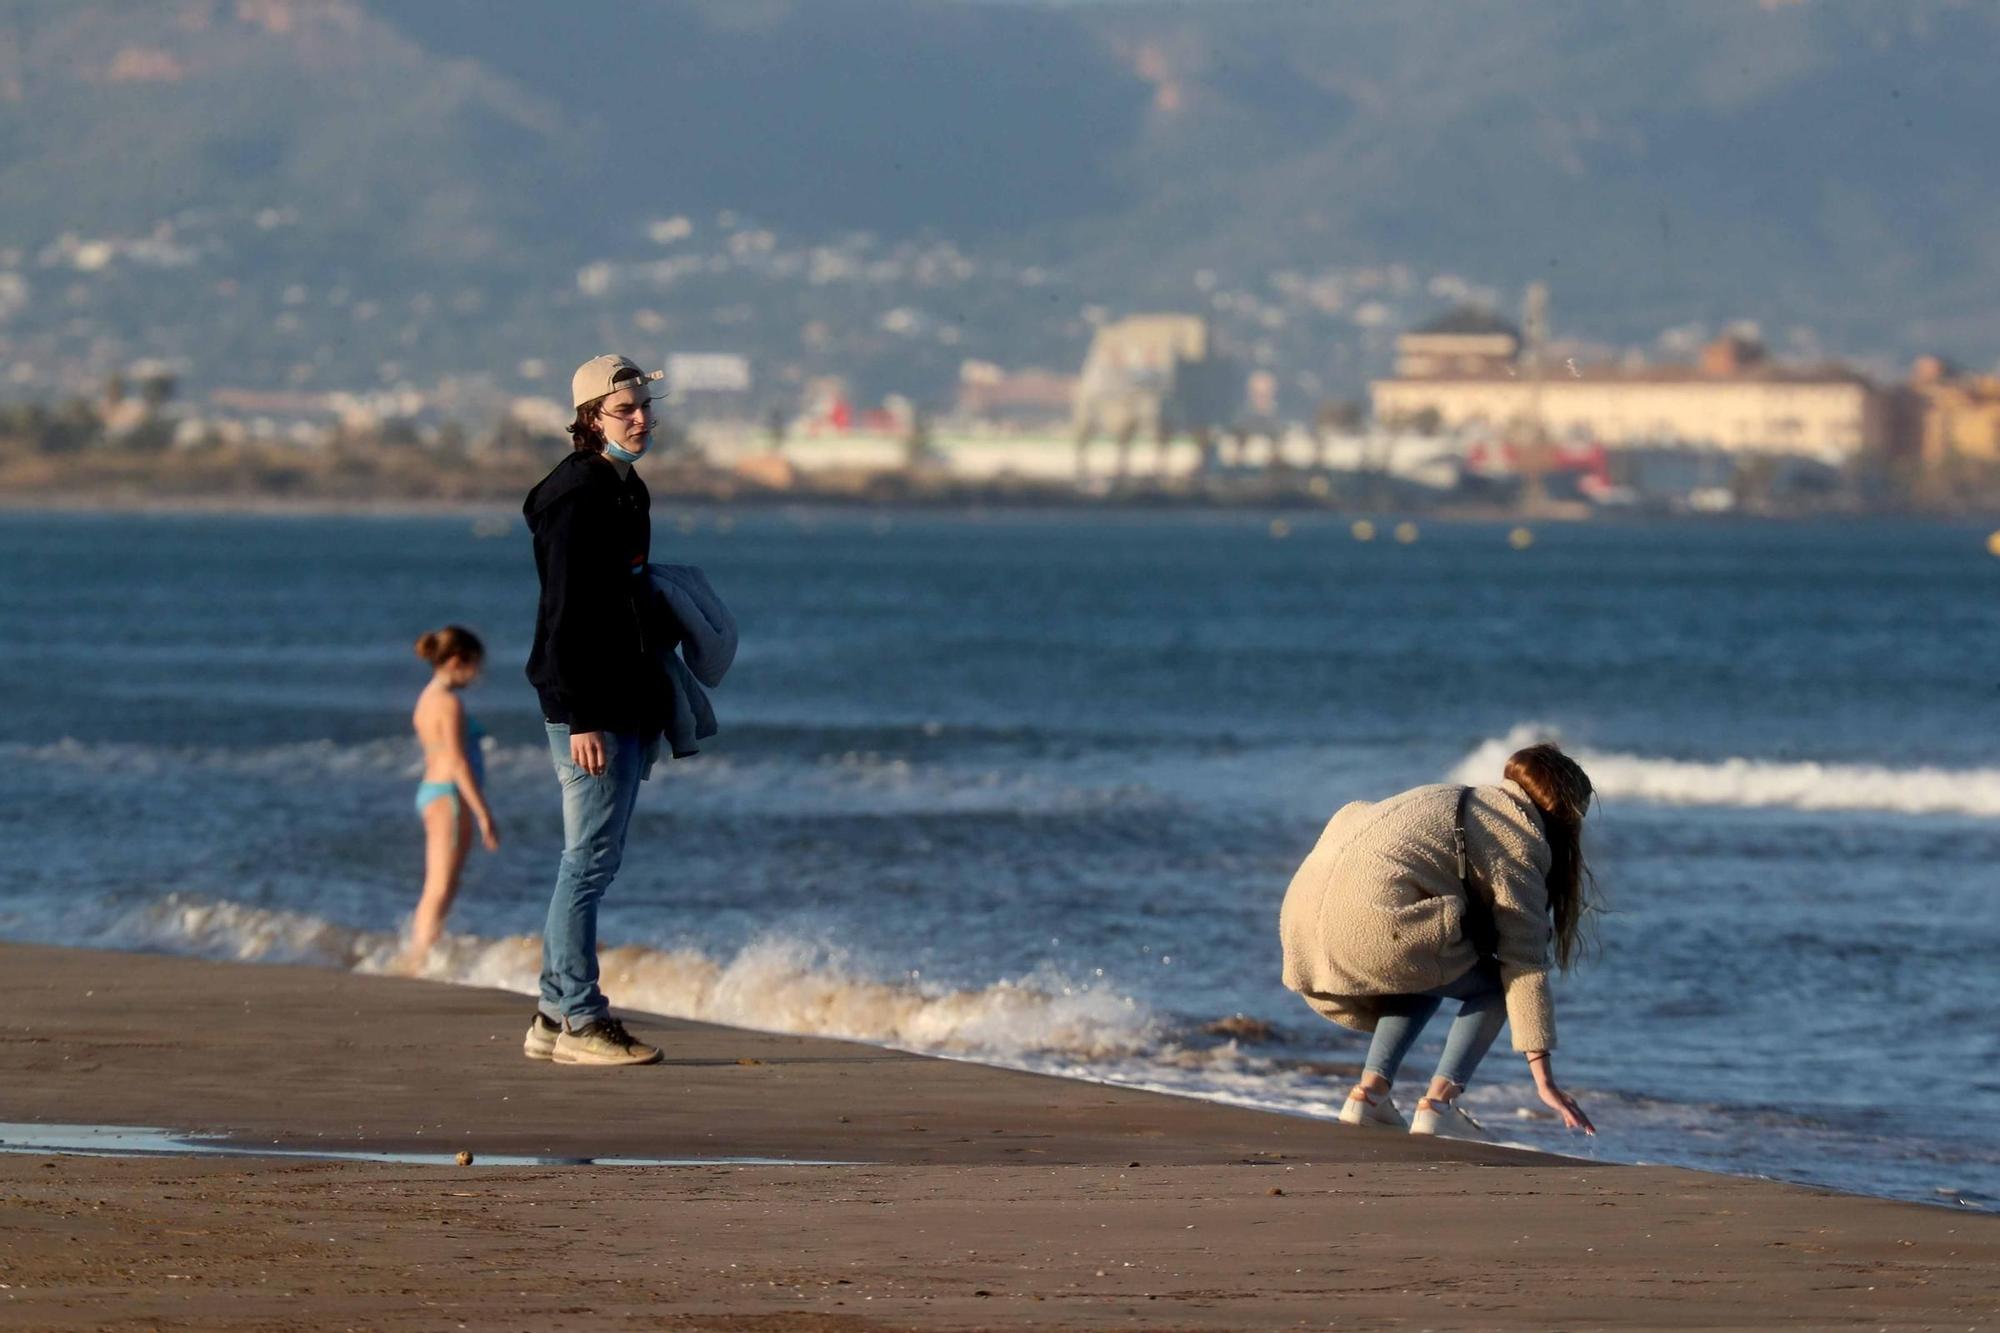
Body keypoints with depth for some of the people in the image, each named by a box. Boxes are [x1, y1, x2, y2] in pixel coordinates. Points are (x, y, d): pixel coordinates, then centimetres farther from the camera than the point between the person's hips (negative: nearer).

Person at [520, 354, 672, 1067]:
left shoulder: (622, 489, 17)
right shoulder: (578, 493, -14)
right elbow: (566, 613, -18)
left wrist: (648, 714, 22)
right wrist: (581, 717, -22)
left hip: (625, 704, 10)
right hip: (590, 708, -10)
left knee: (589, 861, 11)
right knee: (591, 858, -8)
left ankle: (554, 1017, 16)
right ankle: (579, 1022, -5)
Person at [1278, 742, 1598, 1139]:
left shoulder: (1448, 799, 27)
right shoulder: (1520, 838, 3)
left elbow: (1350, 818, 31)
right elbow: (1524, 963, -2)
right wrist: (1544, 1078, -2)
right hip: (1373, 925, -8)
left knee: (1428, 982, 30)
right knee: (1495, 987, 11)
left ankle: (1369, 1091, 14)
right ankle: (1438, 1104, -3)